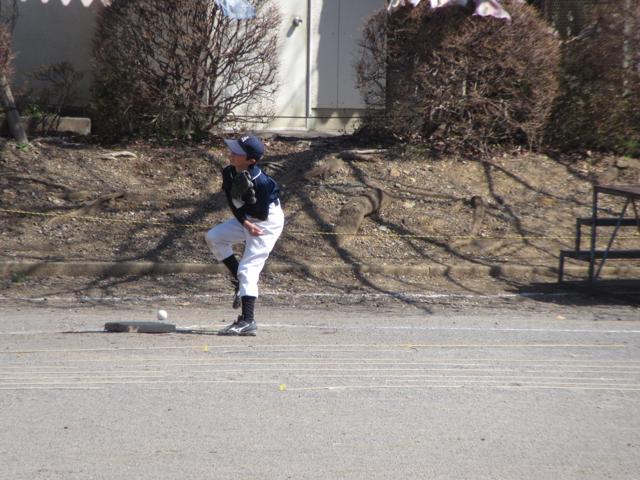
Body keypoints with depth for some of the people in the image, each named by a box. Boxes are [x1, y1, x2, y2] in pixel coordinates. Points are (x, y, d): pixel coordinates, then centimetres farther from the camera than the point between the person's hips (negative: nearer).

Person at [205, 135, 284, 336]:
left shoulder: (261, 182, -30)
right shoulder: (228, 173, -9)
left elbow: (262, 214, -23)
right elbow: (234, 206, -9)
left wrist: (245, 201, -30)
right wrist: (245, 223, -24)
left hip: (267, 223, -8)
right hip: (246, 220, 8)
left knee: (248, 268, -15)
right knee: (213, 237, 1)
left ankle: (248, 321, -18)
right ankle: (239, 279, 12)